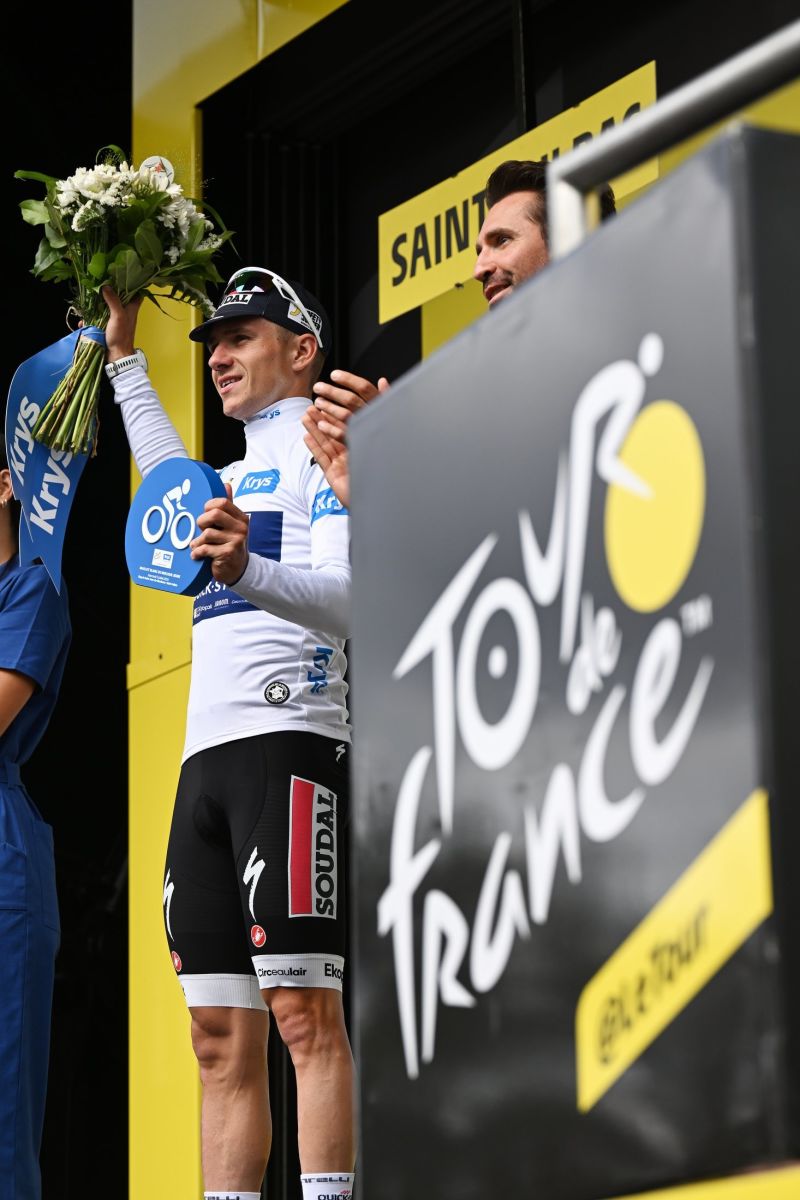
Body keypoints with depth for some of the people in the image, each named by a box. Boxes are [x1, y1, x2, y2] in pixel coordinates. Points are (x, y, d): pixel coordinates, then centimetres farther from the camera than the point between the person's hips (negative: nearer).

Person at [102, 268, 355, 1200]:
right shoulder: (234, 478, 27)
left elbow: (346, 597, -12)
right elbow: (169, 477, 50)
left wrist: (249, 570, -31)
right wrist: (124, 353, 51)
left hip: (288, 740, -8)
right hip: (206, 755, 8)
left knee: (303, 1010, -16)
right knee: (220, 1034, 1)